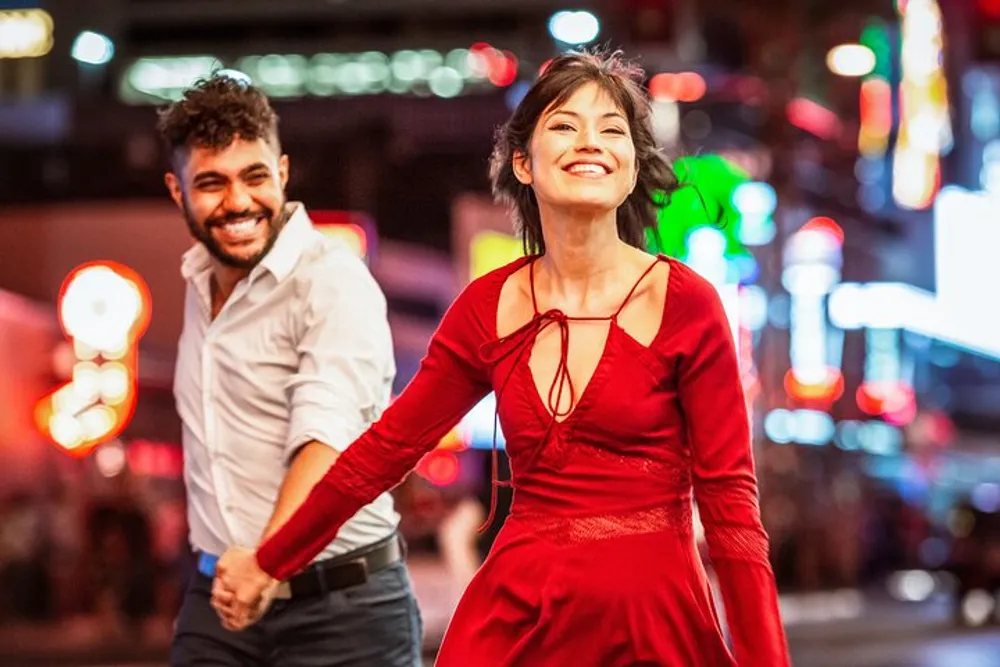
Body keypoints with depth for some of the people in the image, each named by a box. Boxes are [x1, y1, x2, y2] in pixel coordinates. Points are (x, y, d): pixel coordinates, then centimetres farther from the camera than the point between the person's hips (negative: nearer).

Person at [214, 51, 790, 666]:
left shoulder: (685, 304, -8)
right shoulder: (489, 307, 3)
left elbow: (731, 502, -8)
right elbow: (387, 447, 12)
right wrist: (268, 564, 17)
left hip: (653, 615, -3)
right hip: (515, 614, 3)